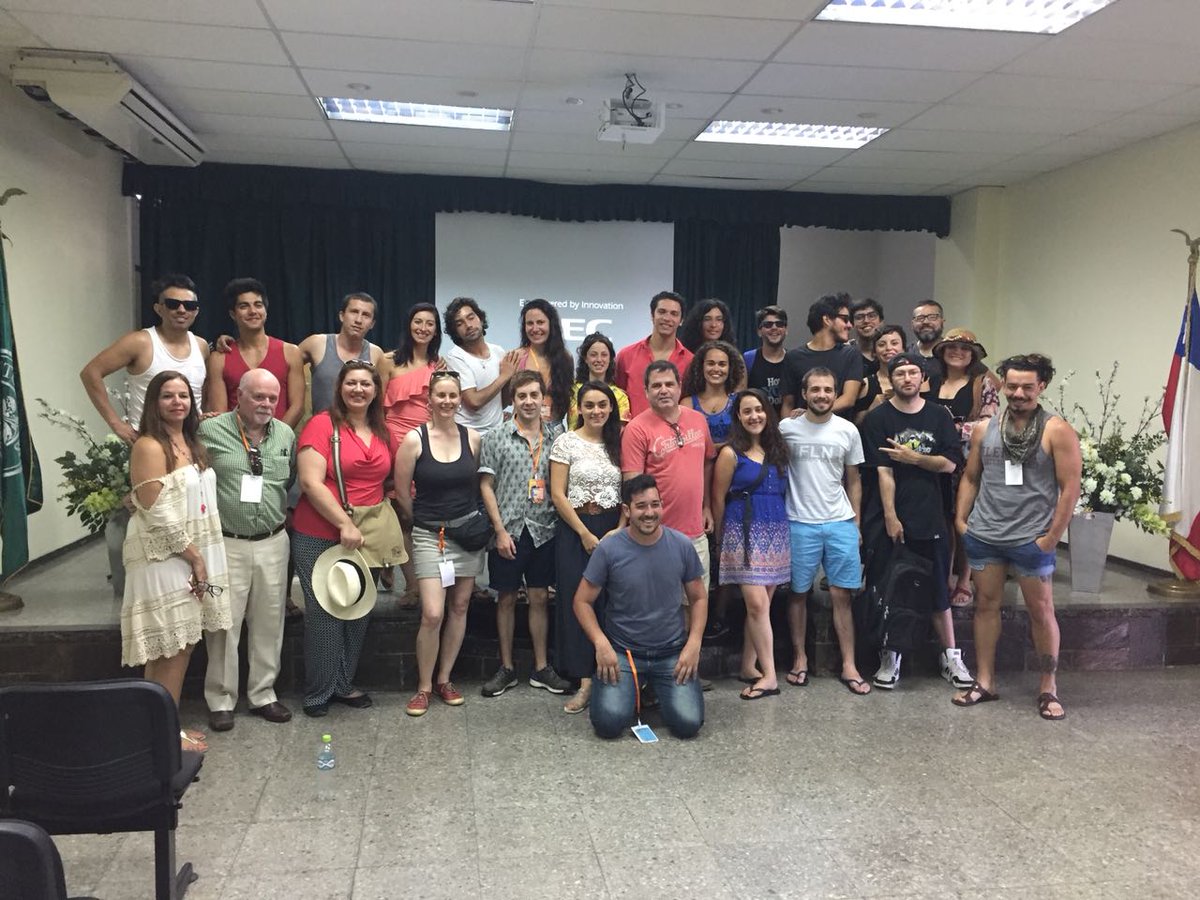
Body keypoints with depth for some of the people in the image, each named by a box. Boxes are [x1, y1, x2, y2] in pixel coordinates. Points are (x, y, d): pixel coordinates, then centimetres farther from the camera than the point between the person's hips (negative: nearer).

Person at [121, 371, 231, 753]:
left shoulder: (191, 443, 13)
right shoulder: (149, 446, -12)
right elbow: (157, 514, -17)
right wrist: (193, 556, -15)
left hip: (195, 556, 8)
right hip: (165, 560, -8)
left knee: (183, 645, 11)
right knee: (169, 650, -3)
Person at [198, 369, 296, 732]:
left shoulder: (286, 435, 8)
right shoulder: (210, 430, -5)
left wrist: (278, 512, 9)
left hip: (273, 542, 4)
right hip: (226, 543, -4)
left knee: (269, 623, 11)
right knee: (225, 623, 2)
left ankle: (263, 694, 24)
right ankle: (221, 700, 16)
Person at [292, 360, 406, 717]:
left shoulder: (382, 433, 10)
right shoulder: (322, 424, -8)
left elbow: (387, 480, 21)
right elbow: (310, 482, -16)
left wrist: (386, 530, 10)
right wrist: (345, 523, -20)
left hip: (369, 536, 6)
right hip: (321, 536, -5)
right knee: (324, 613, 2)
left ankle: (344, 684, 28)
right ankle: (318, 692, 17)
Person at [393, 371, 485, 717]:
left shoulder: (472, 438, 0)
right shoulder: (414, 439, -9)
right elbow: (402, 493, -2)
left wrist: (473, 519, 10)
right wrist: (421, 521, 9)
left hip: (468, 530, 3)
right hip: (429, 535, -3)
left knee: (459, 607, 9)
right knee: (432, 614, -10)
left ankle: (444, 679, 25)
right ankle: (424, 687, 9)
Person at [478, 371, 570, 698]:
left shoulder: (556, 436, 4)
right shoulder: (496, 437, -3)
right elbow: (486, 486, -3)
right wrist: (500, 530, -9)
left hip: (544, 530, 2)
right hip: (509, 531, -2)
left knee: (540, 598, 10)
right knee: (506, 598, 8)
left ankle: (541, 667, 21)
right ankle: (507, 667, 21)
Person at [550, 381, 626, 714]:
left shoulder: (618, 442, 8)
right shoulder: (566, 442, -1)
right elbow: (557, 494, -4)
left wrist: (619, 531, -7)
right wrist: (585, 534, -9)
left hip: (615, 529, 2)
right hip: (575, 529, -2)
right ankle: (585, 682, 5)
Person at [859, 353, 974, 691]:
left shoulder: (939, 416, 6)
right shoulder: (878, 418, -2)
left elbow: (950, 464, 0)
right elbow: (883, 471, -9)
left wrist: (912, 457, -12)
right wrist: (890, 517, -13)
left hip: (930, 517, 2)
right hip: (889, 518, -2)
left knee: (939, 590, 8)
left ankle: (950, 656, 21)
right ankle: (890, 657, 17)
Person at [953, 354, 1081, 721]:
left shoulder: (1057, 431, -7)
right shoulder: (985, 429, 6)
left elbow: (1070, 488, -8)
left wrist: (1051, 537, -11)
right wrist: (961, 519, 6)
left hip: (1032, 539, -4)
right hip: (983, 535, 4)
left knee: (1041, 610, 4)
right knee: (986, 604, 10)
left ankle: (1048, 688, 18)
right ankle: (984, 682, 21)